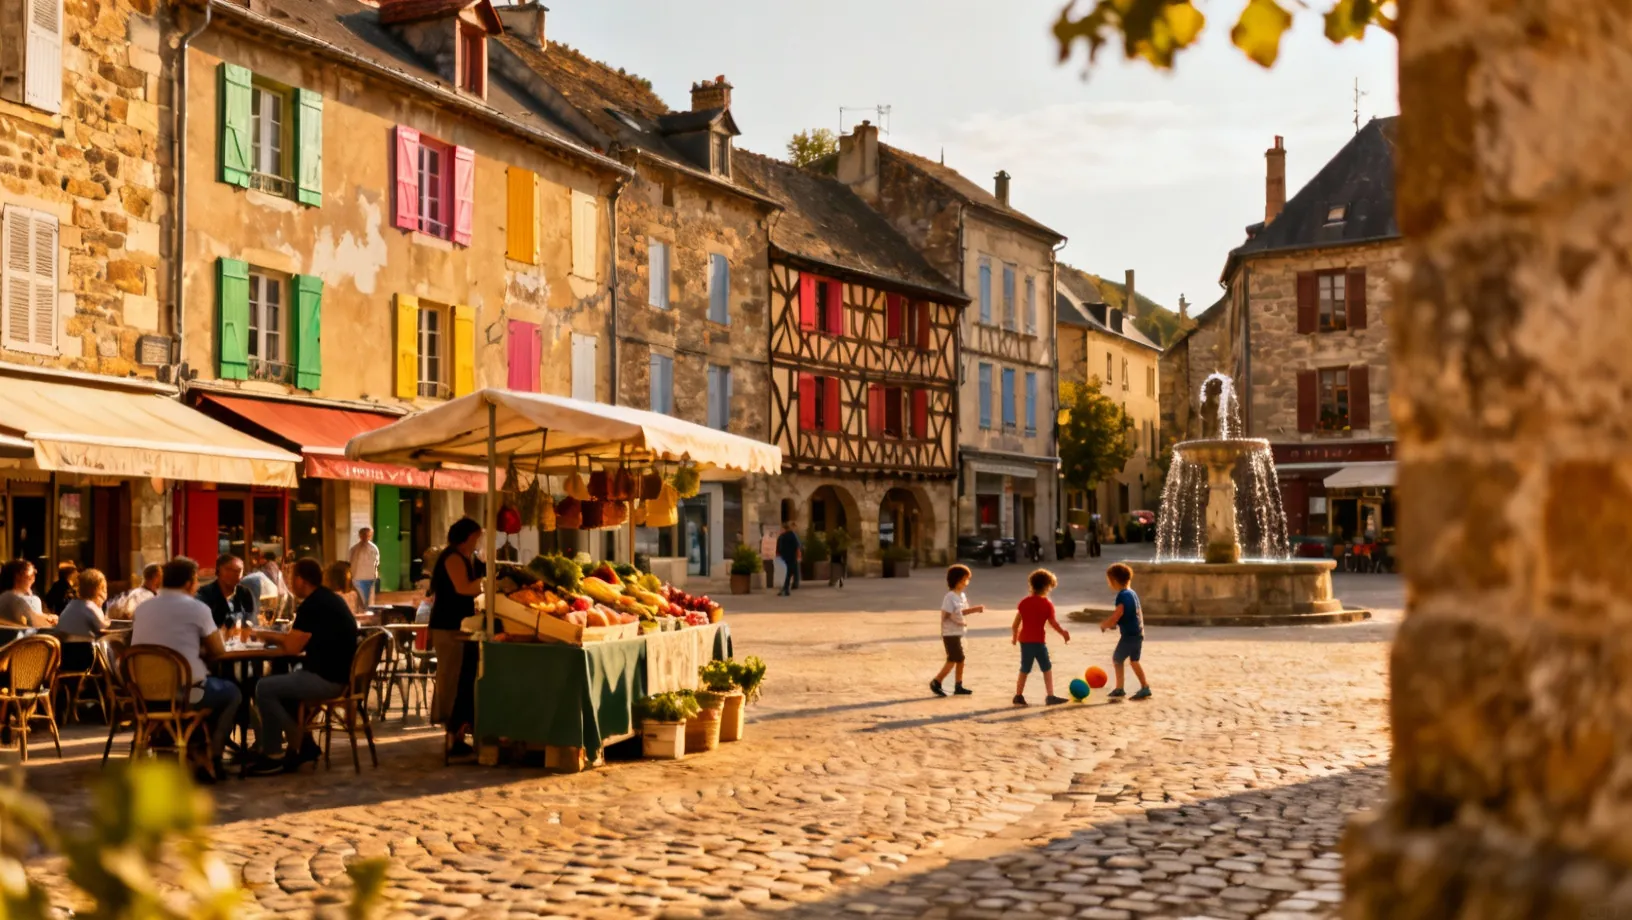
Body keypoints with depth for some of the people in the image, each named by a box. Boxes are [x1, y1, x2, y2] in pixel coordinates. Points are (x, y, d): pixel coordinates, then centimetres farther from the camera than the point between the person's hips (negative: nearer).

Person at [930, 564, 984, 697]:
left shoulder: (962, 596, 8)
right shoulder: (950, 597, -19)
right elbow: (944, 616, -19)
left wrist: (976, 609, 6)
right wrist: (958, 622, -21)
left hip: (958, 634, 9)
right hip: (950, 634, -9)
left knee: (960, 660, 11)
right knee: (953, 660, -7)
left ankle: (959, 686, 19)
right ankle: (936, 683, 3)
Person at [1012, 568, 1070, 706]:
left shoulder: (1024, 602, 6)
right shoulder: (1047, 604, -7)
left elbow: (1016, 622, 9)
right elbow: (1053, 623, -6)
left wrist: (1015, 636, 22)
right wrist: (1064, 633, 8)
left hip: (1024, 640, 5)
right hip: (1038, 641, -5)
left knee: (1025, 669, 14)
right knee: (1047, 668, 5)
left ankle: (1018, 696, 16)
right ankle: (1050, 696, 1)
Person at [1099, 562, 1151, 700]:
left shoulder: (1122, 596, -17)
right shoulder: (1132, 593, 12)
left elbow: (1117, 615, -21)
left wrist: (1104, 625, -6)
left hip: (1129, 635, -9)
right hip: (1138, 633, 9)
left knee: (1117, 659, 4)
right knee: (1134, 661, 19)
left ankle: (1119, 690, 5)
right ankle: (1145, 688, 18)